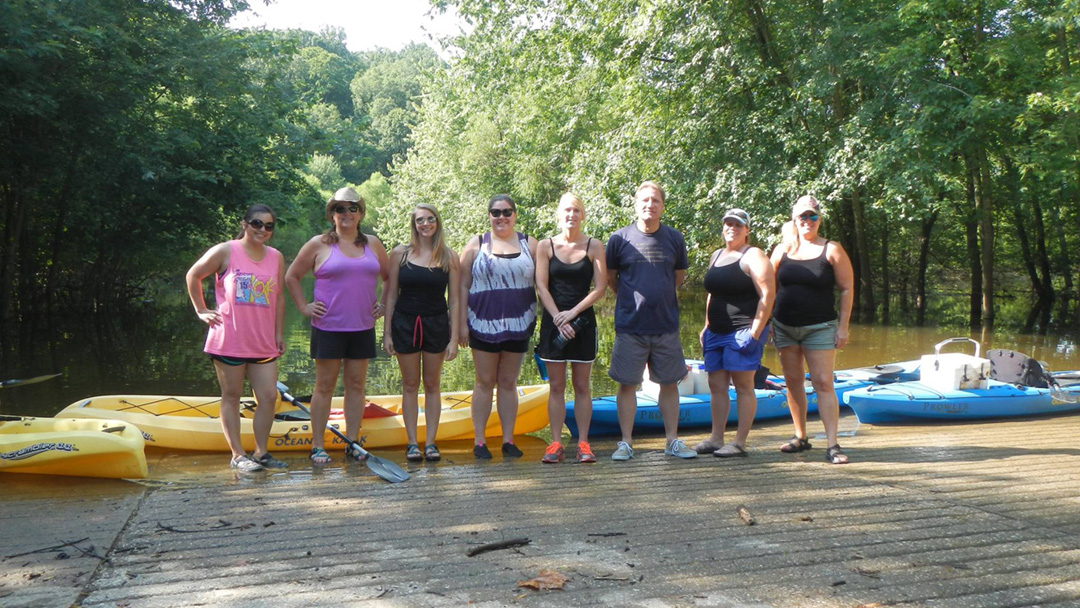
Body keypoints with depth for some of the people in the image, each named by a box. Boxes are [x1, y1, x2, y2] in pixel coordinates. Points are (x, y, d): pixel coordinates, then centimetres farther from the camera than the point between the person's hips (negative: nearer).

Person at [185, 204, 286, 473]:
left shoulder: (276, 257, 9)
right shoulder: (225, 251, -3)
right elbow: (193, 276, 6)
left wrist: (279, 334, 10)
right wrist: (201, 311, 3)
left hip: (263, 343, 4)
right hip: (229, 340, -4)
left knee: (269, 397, 1)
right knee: (231, 396, 5)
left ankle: (261, 453, 14)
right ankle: (237, 455, 11)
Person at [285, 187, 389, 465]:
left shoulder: (372, 244, 10)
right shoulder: (319, 244, 1)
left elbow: (391, 277, 20)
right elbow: (291, 277, 6)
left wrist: (384, 304, 11)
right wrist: (304, 307, 1)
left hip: (362, 327, 3)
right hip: (328, 326, -3)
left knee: (356, 384, 6)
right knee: (324, 385, 1)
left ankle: (352, 443, 14)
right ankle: (318, 445, 7)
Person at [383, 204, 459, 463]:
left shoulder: (449, 256, 0)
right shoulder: (400, 254, 0)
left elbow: (454, 299, 1)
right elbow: (391, 295, 3)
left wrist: (454, 337, -4)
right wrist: (386, 332, 0)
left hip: (436, 324, 0)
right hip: (405, 323, 0)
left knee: (432, 385, 7)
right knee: (410, 385, 6)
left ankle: (430, 442, 13)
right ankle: (412, 443, 12)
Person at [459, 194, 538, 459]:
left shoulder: (529, 244, 9)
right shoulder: (476, 245, 5)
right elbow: (463, 286, 3)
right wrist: (462, 323, -3)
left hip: (518, 325, 1)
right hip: (484, 324, -1)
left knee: (509, 382, 8)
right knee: (484, 382, 3)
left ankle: (508, 439, 13)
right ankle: (479, 440, 9)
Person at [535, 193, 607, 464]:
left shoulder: (593, 246, 2)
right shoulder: (546, 246, 4)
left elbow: (600, 288, -3)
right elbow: (541, 286, -2)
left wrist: (573, 312, -12)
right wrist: (558, 317, -12)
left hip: (583, 321, 0)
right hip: (553, 321, 1)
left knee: (581, 386, 4)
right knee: (556, 386, 3)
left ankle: (583, 443, 9)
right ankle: (556, 444, 7)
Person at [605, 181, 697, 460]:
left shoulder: (675, 238, 3)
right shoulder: (619, 238, -2)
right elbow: (610, 277, 10)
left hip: (666, 324, 2)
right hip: (629, 325, -2)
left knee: (669, 383, 9)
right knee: (627, 384, 3)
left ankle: (672, 441, 20)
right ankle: (625, 443, 12)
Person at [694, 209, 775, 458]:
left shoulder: (753, 257, -7)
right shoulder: (716, 256, 17)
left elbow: (767, 295, -13)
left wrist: (755, 333, -18)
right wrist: (707, 325, 17)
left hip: (744, 331, -8)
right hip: (717, 332, 8)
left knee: (743, 385, -4)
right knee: (716, 386, 8)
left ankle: (740, 442, 1)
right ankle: (716, 439, 15)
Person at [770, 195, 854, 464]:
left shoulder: (831, 250, -2)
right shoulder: (783, 250, 6)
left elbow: (847, 289, -2)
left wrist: (843, 326, -7)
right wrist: (767, 322, 7)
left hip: (820, 327, -4)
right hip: (785, 326, 4)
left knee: (823, 383, -8)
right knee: (793, 381, 9)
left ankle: (833, 445, -7)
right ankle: (801, 437, 22)